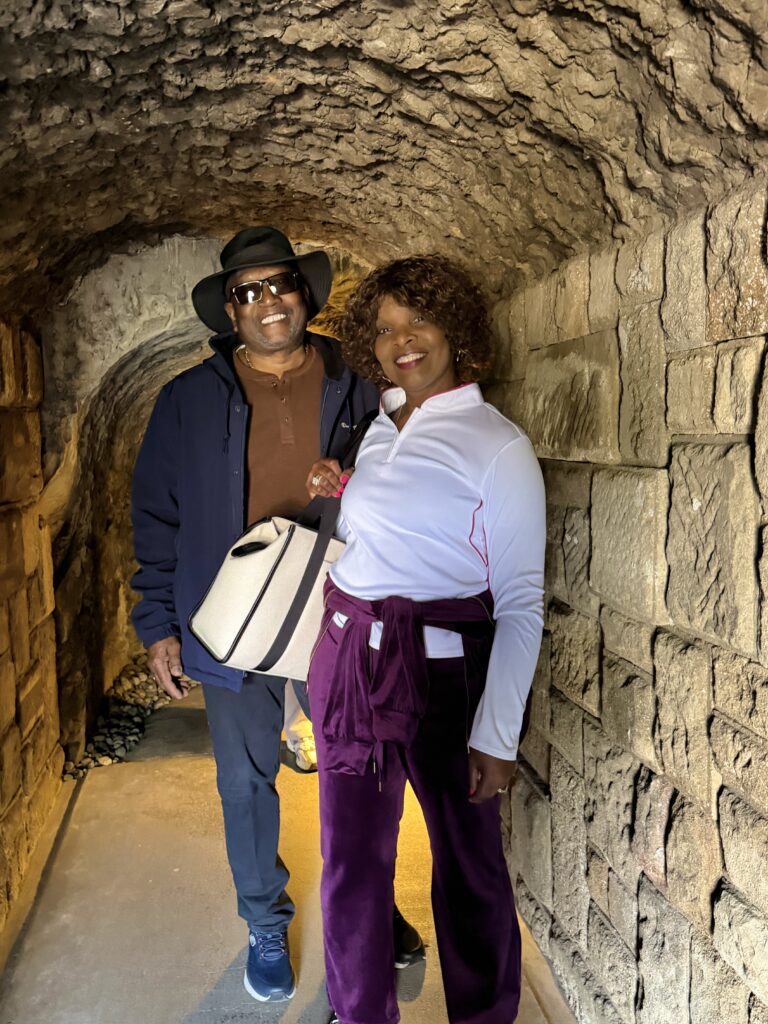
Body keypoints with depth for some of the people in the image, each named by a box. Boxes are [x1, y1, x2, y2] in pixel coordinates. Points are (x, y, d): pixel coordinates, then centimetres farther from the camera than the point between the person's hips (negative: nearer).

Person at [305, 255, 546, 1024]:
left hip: (445, 671, -5)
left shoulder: (498, 447, -9)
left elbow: (522, 605, -11)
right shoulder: (375, 427, 10)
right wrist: (335, 496, 4)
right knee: (351, 854, 15)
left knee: (467, 859, 11)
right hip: (350, 663, 6)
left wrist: (496, 737, -14)